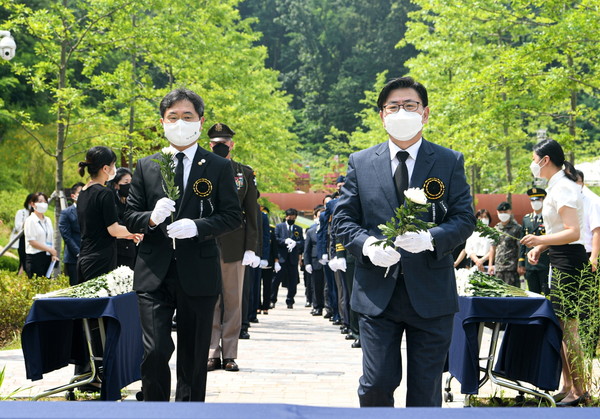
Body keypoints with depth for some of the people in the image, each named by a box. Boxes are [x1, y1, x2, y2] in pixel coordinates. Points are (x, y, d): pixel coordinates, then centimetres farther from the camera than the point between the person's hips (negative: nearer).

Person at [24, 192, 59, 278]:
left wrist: (53, 254, -1)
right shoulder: (30, 220, -6)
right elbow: (31, 241, -11)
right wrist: (50, 249, -11)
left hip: (47, 258, 6)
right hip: (35, 257, -6)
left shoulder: (48, 220, 14)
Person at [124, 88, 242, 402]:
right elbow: (129, 217, 9)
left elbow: (234, 216, 1)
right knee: (154, 351, -10)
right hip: (154, 273, 1)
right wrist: (151, 218, -14)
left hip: (198, 273, 0)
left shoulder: (219, 168, 4)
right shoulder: (146, 167, 9)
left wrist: (198, 226, -16)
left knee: (193, 356, 8)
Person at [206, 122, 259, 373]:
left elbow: (252, 214, 7)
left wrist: (251, 248, -1)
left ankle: (230, 354, 9)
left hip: (235, 245, 0)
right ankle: (212, 353, 6)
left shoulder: (245, 173, 8)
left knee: (233, 300, 4)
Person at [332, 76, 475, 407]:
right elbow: (343, 219, 6)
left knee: (426, 390, 7)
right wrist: (366, 244, -15)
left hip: (431, 293, 0)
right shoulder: (360, 163, 8)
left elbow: (465, 218, -1)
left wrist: (430, 238, -21)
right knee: (376, 384, -2)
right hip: (377, 293, 0)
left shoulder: (450, 162, 5)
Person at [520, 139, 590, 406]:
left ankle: (580, 391, -3)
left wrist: (541, 240, -36)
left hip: (569, 260, -11)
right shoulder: (557, 186, 16)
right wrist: (540, 246, 11)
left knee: (568, 327, -8)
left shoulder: (562, 188, -16)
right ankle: (568, 387, 18)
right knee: (563, 326, 13)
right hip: (561, 260, 11)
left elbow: (573, 232, -24)